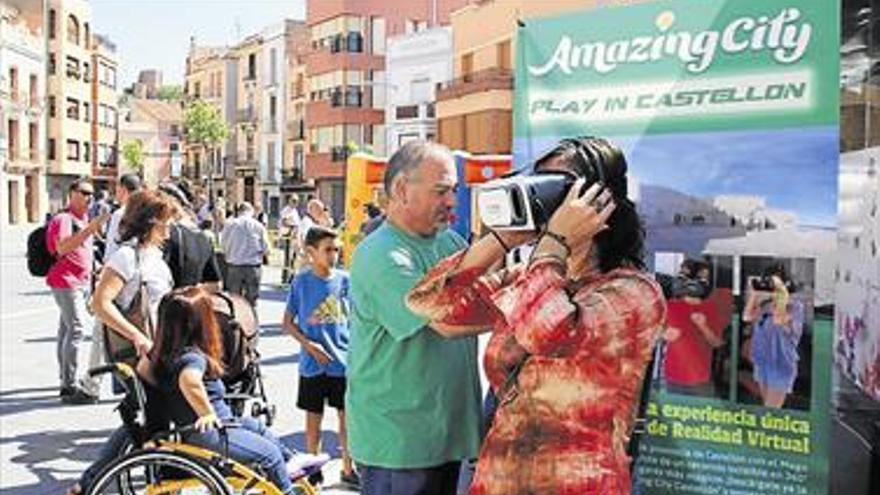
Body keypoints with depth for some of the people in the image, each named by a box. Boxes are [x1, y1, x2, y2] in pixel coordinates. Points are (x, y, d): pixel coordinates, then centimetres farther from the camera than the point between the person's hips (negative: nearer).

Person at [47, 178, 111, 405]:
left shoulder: (84, 218, 19)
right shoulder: (63, 218, -11)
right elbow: (62, 247, -28)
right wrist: (89, 228, -32)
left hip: (81, 281, 9)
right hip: (66, 282, -9)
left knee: (67, 329, 13)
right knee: (76, 328, -16)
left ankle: (67, 380, 18)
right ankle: (71, 387, -18)